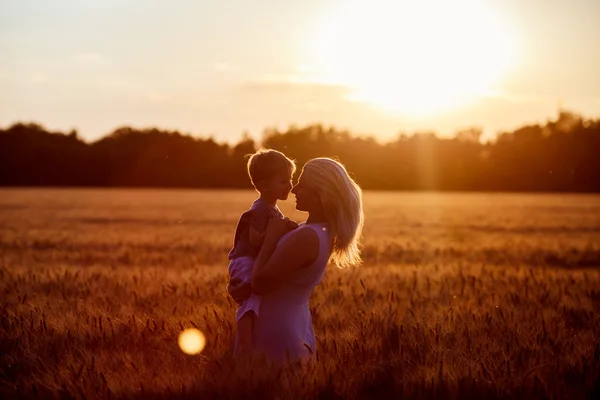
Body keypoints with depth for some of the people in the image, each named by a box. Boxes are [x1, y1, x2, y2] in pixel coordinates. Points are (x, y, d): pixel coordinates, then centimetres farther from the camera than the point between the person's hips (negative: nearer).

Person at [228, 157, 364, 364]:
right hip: (295, 324, 9)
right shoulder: (323, 232, 5)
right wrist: (244, 284, -3)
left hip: (275, 332, -9)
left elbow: (259, 284, -20)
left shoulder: (307, 237, -26)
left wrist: (272, 235, -13)